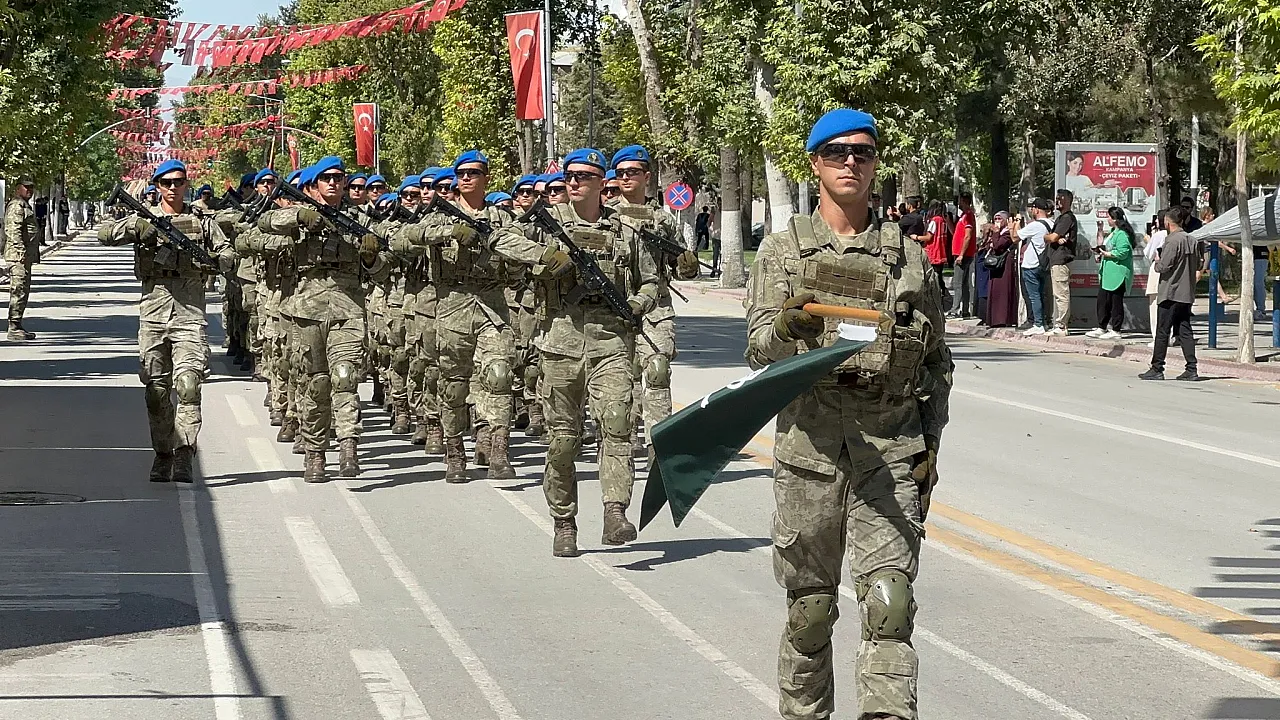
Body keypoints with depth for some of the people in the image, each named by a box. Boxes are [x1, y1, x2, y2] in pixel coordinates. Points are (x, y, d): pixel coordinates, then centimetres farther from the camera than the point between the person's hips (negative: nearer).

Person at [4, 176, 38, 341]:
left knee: (23, 291, 13)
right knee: (19, 291, -11)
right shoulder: (16, 206, -12)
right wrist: (21, 252, -27)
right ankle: (14, 329, -12)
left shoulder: (25, 205, 21)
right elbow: (13, 231, -22)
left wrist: (32, 255, 26)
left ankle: (17, 327, 19)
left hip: (26, 257, 11)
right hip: (18, 255, -11)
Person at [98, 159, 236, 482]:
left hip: (190, 312, -1)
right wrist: (135, 226, -19)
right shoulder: (144, 219, 10)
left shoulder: (202, 221, 12)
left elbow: (228, 255, 9)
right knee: (156, 389, 5)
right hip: (153, 311, 1)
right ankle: (163, 453, 16)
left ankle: (184, 455, -19)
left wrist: (208, 259, -12)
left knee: (188, 384, -16)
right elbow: (104, 234, -2)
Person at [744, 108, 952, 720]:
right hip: (810, 440, 0)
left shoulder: (908, 255, 12)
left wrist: (929, 443, 6)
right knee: (809, 604, 6)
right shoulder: (784, 250, 7)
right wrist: (789, 328, -25)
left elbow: (937, 359, 16)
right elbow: (758, 349, -2)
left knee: (889, 600, -12)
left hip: (892, 445, 0)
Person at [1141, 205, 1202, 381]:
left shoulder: (1172, 241, -15)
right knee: (1184, 331, 8)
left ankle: (1157, 369, 2)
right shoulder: (1192, 240, 8)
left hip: (1171, 292, -7)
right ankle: (1191, 370, 3)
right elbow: (1199, 265, 14)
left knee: (1162, 332, -1)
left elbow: (1164, 267, -17)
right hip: (1187, 293, 7)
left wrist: (1157, 261, 3)